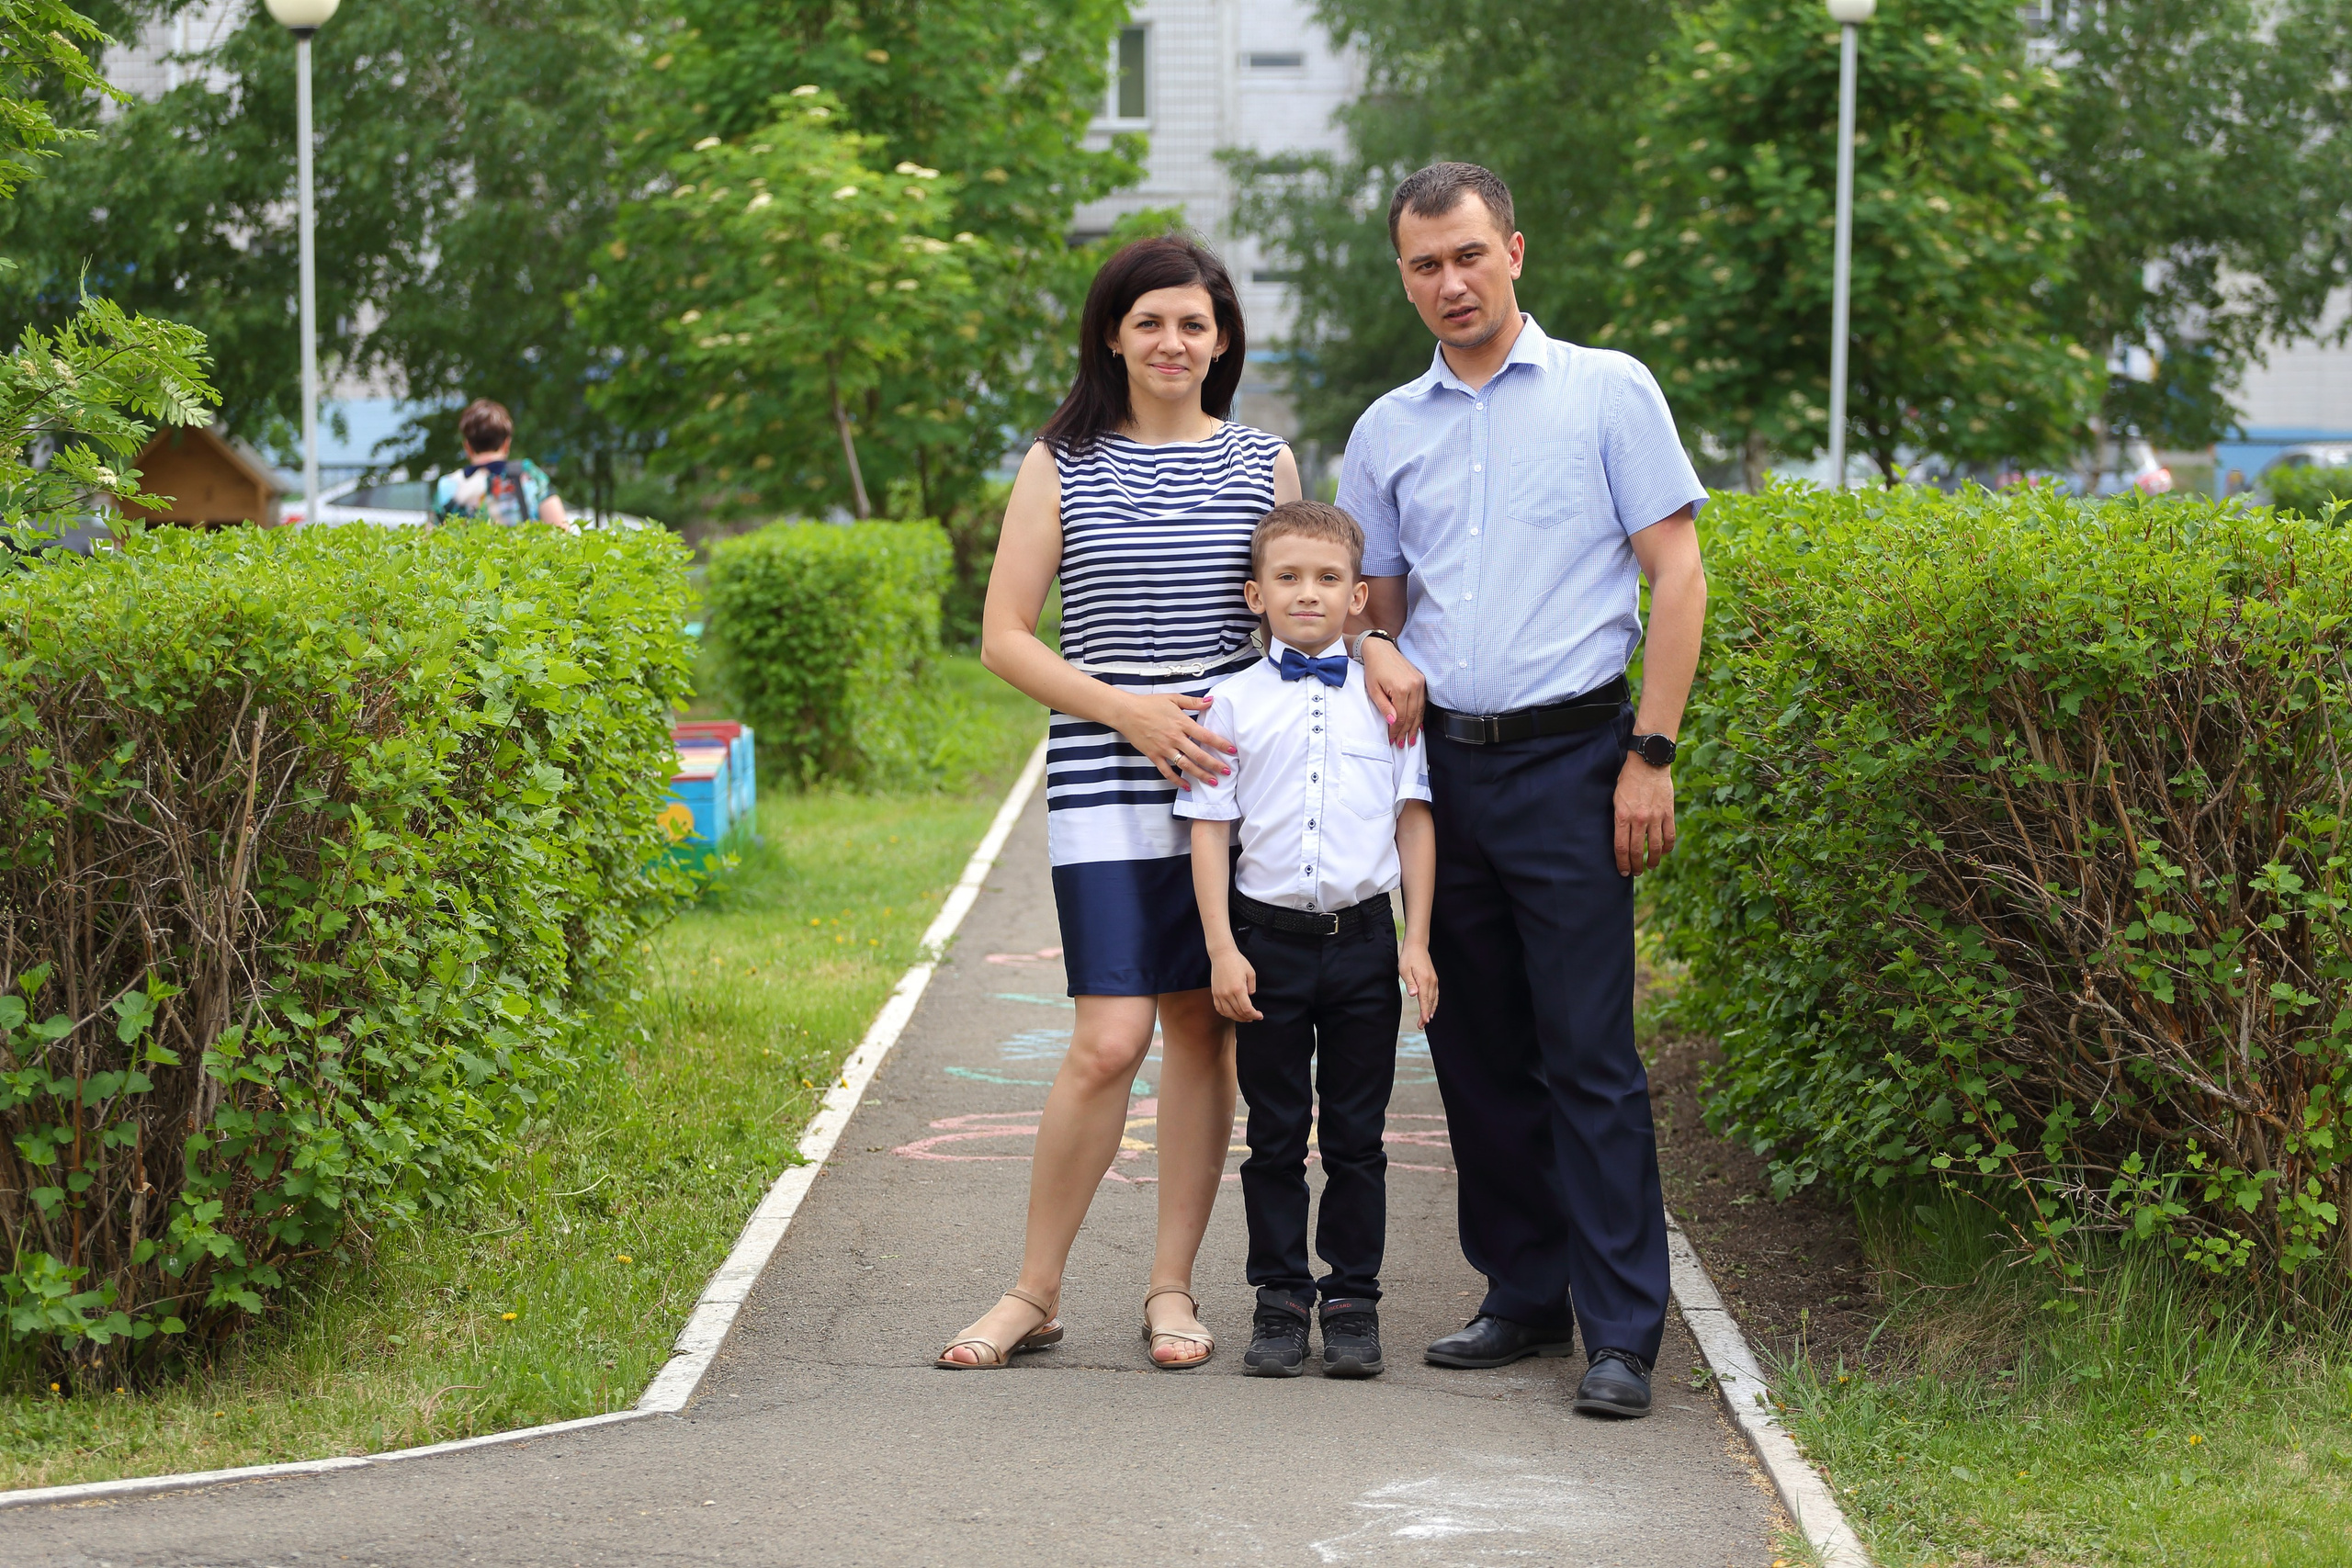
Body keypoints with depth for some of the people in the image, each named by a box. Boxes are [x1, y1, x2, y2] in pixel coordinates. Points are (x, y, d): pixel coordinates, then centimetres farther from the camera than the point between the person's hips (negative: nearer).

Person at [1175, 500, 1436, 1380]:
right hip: (1270, 937, -1)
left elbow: (1414, 821, 7)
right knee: (1276, 1135, 6)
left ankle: (1352, 1300, 15)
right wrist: (1222, 950, -5)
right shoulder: (1234, 704, 1)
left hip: (1364, 939, 1)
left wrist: (1416, 943, 2)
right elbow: (1209, 830, 1)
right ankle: (1281, 1299, 15)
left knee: (1356, 1135, 6)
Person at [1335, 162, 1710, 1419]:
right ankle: (1526, 1297, 19)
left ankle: (1621, 1334, -5)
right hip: (1439, 763, 5)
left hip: (1568, 759, -5)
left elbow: (1678, 577, -2)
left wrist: (1650, 756, -9)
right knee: (1478, 1052, 8)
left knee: (1589, 1054, -8)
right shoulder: (1385, 433, 13)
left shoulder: (1608, 392, 1)